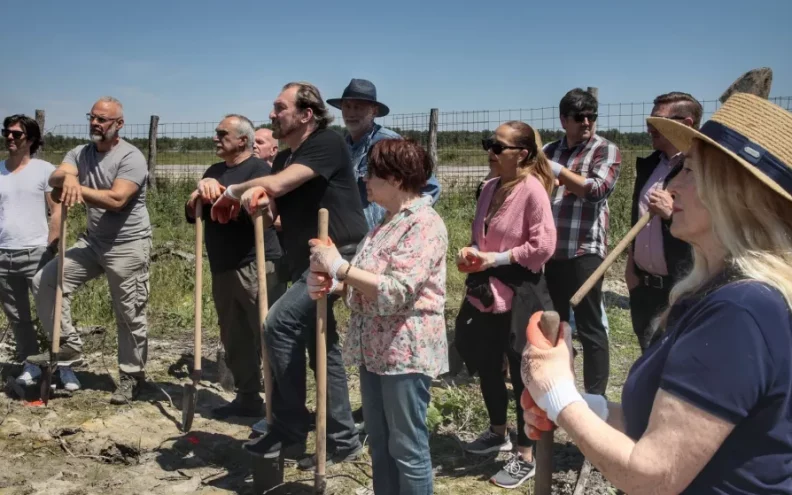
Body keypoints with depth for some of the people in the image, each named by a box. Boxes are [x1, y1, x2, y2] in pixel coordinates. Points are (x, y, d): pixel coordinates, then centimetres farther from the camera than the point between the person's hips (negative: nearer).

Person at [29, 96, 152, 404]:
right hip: (94, 242, 7)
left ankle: (132, 376, 17)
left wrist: (77, 187, -20)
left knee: (130, 316, 1)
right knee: (45, 281, -1)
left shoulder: (131, 157, -14)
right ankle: (68, 345, 9)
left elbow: (116, 199, -26)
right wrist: (67, 177, -36)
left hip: (128, 247, -7)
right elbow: (54, 178, -12)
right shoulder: (80, 154, 7)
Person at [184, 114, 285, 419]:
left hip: (256, 267, -8)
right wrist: (195, 201, -4)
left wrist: (219, 190, -18)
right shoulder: (214, 171, 18)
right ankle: (248, 398, 26)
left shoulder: (258, 169, -4)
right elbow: (192, 215, 17)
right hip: (223, 269, 8)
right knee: (234, 340, 13)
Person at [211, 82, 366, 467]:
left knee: (280, 324, -17)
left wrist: (233, 190, -6)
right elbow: (271, 209, 8)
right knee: (322, 348, 11)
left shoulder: (327, 143, -13)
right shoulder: (285, 158, 15)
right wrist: (253, 196, -15)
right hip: (309, 262, 10)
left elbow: (275, 185, -24)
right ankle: (342, 440, 22)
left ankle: (290, 433, -5)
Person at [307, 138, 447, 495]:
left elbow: (394, 292, -25)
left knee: (407, 448, 3)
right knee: (379, 444, 18)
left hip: (405, 352, -9)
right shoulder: (388, 221, 14)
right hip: (375, 349, 9)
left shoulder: (424, 224, -16)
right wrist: (331, 283, -2)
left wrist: (339, 266, -18)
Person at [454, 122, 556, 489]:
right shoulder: (489, 188, 7)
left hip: (519, 294, -8)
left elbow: (543, 246, -20)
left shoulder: (532, 190, -16)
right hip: (485, 291, 8)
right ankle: (498, 433, 41)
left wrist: (495, 259, -18)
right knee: (485, 365, 18)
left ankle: (525, 457, 19)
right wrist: (471, 252, -2)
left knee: (521, 374, 4)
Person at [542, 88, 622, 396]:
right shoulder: (550, 151, 14)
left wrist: (559, 171, -12)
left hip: (583, 251, -6)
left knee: (589, 327, 0)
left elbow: (596, 189, -17)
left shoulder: (606, 150, -1)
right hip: (549, 251, 6)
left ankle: (595, 397, 10)